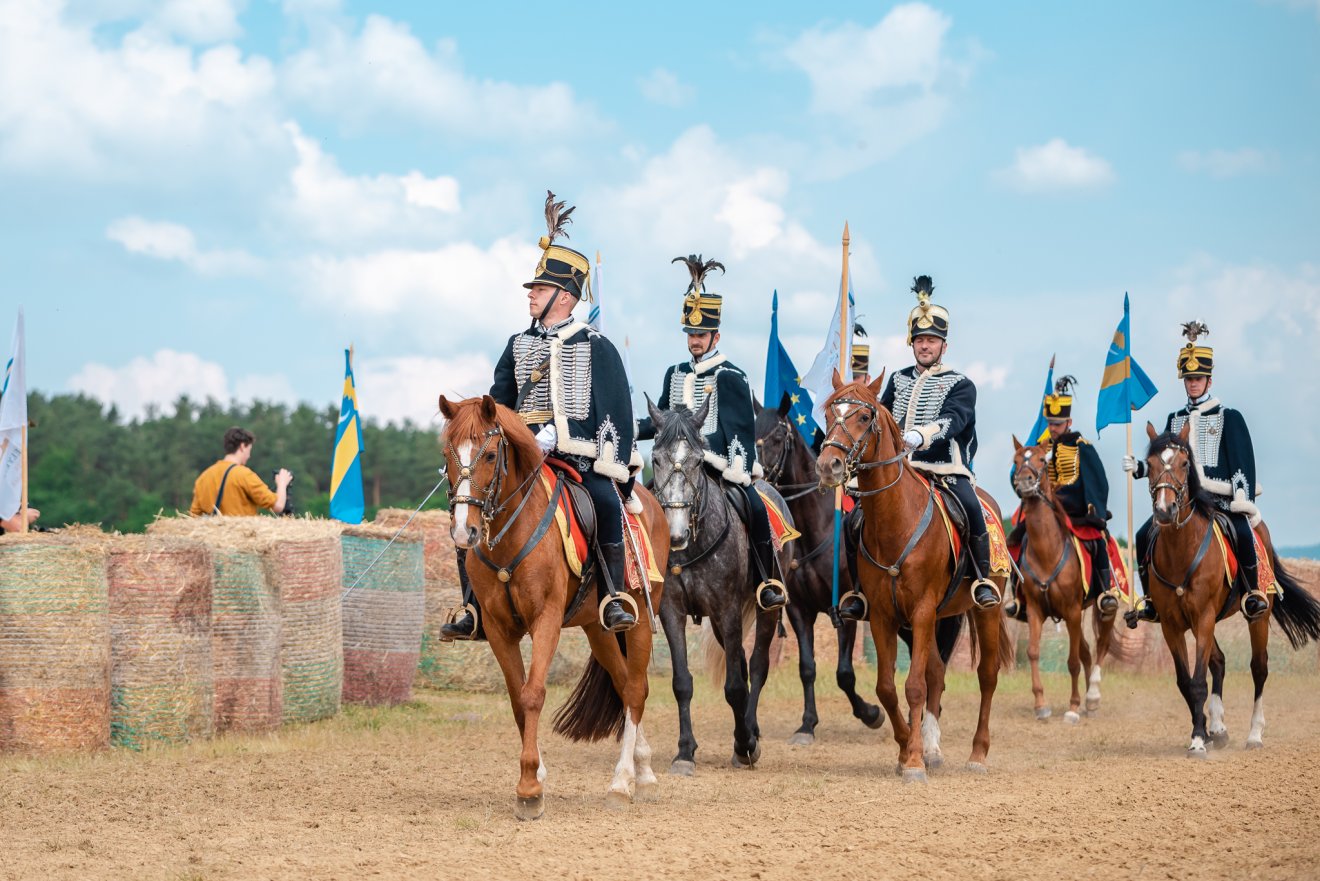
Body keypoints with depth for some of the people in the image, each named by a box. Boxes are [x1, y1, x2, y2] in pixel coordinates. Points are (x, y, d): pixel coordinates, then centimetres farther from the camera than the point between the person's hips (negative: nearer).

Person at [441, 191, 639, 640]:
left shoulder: (595, 347, 2)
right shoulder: (519, 345, 16)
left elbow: (616, 410, -2)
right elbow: (498, 402, 20)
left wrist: (612, 469, -12)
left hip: (580, 454, -5)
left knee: (606, 500, -33)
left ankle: (612, 596, -22)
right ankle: (473, 608, -10)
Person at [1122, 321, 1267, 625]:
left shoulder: (1229, 418, 4)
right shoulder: (1174, 420, 18)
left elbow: (1243, 463, -3)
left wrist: (1243, 502, -15)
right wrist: (1138, 467, 1)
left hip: (1221, 497, -4)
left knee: (1242, 533, -32)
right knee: (1144, 536, -13)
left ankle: (1253, 591, -15)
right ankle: (1150, 600, -2)